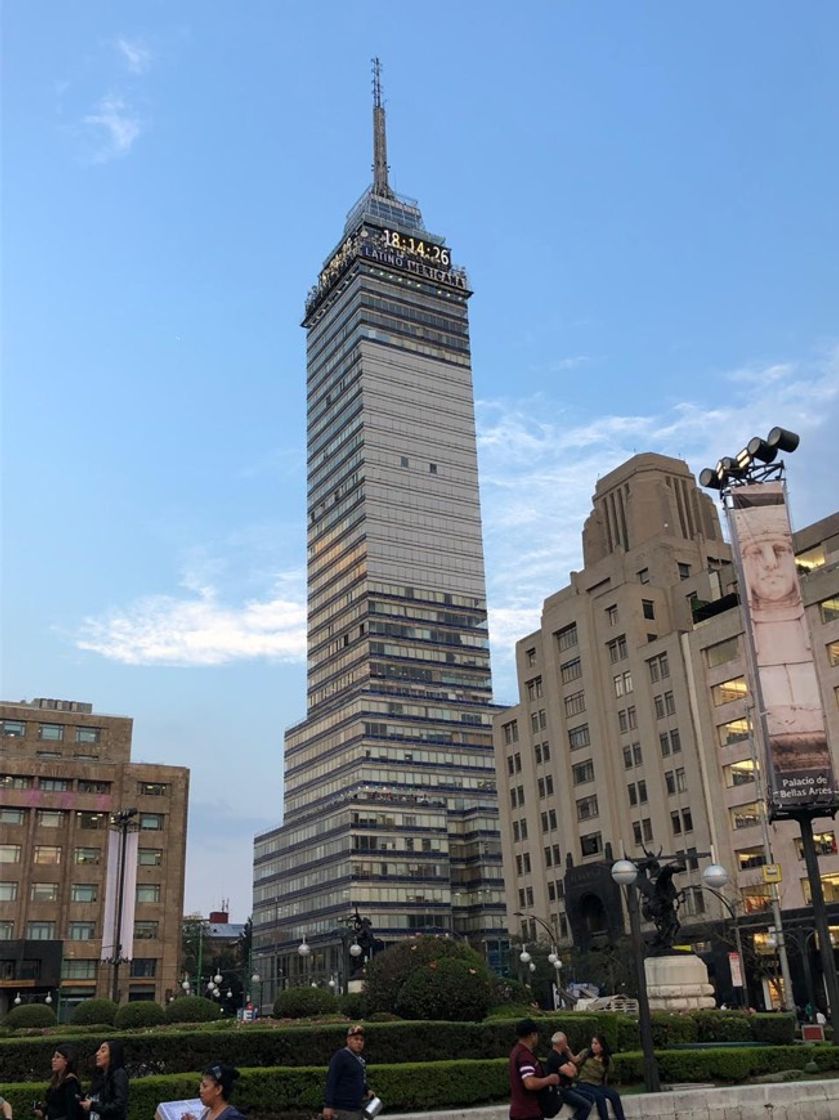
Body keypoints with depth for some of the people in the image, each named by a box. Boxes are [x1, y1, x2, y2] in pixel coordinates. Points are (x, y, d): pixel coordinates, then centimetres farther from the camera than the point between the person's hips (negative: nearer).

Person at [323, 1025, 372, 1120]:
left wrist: (366, 1091, 13)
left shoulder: (359, 1059, 15)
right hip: (342, 1110, -9)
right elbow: (331, 1081, -17)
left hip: (357, 1109, 9)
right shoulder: (340, 1056, -11)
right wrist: (328, 1105, -23)